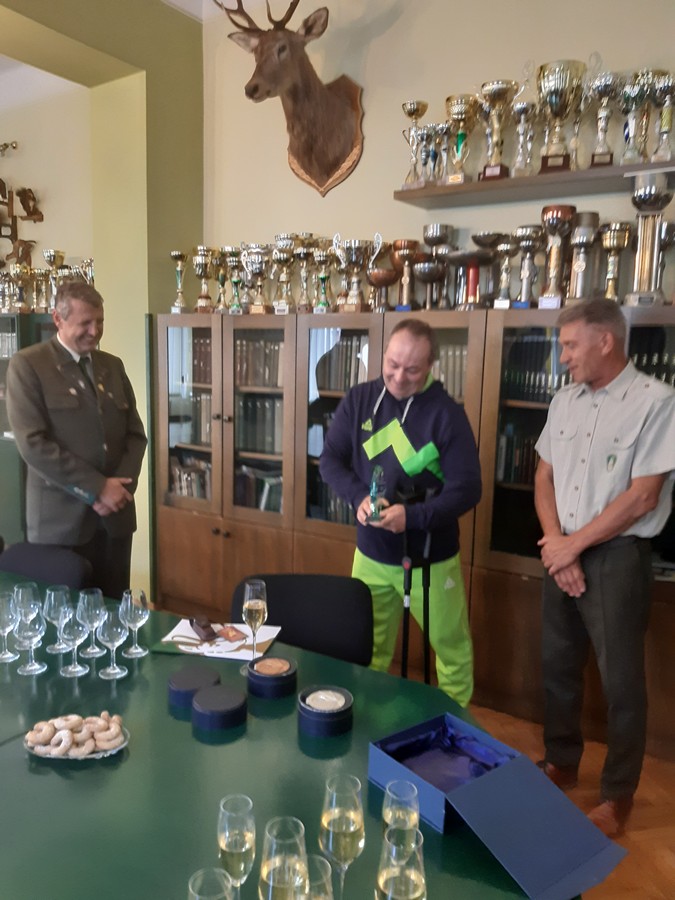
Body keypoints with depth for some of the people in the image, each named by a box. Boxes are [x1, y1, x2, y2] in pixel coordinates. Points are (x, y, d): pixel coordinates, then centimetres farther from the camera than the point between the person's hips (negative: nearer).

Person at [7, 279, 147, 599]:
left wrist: (120, 486, -5)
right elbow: (32, 443, -14)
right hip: (61, 519, -5)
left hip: (115, 514, 5)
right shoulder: (27, 365, -5)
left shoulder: (112, 365, 12)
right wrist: (96, 489, -16)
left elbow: (136, 433, 11)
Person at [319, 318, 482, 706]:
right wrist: (360, 497, -21)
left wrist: (413, 516, -30)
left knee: (452, 647, 14)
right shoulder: (359, 400, -3)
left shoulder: (446, 413, -14)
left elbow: (467, 488, -16)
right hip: (371, 554, 3)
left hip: (430, 559, -3)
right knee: (366, 651, 18)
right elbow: (330, 459, -2)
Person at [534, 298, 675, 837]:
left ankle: (618, 794, 26)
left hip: (617, 556, -6)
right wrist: (556, 544, -6)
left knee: (621, 680, 6)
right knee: (558, 665, 16)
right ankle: (561, 764, 37)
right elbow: (545, 477, 8)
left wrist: (572, 545, -11)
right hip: (562, 553, 6)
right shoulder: (565, 400, 6)